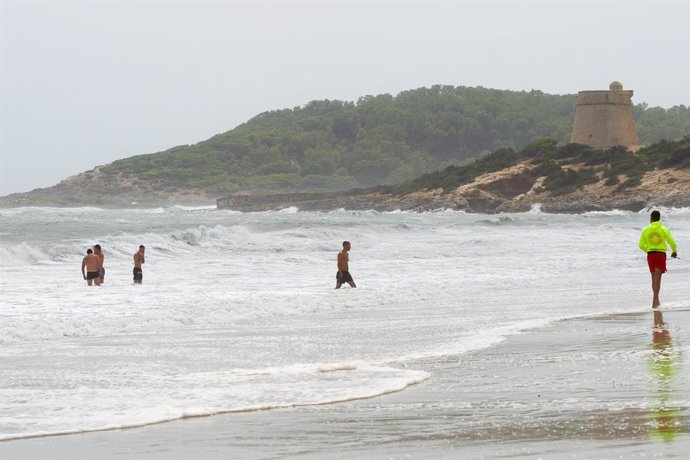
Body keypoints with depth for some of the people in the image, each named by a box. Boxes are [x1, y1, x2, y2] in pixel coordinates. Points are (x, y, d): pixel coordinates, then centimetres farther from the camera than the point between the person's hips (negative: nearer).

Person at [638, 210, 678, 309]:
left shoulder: (646, 230, 2)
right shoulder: (663, 229, -2)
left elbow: (641, 245, 3)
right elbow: (672, 242, -1)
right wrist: (674, 251, 19)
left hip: (650, 254, 2)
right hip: (661, 254, -2)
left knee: (654, 279, 16)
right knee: (657, 279, -6)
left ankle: (656, 300, 24)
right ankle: (655, 301, -18)